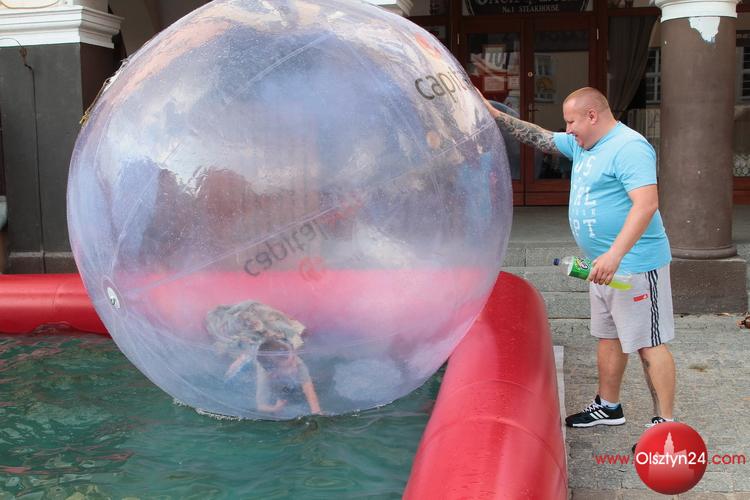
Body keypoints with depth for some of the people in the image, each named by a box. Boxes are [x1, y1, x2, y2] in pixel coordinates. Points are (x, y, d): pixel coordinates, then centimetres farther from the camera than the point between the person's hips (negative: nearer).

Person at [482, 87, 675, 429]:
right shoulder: (582, 145, 12)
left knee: (648, 344, -4)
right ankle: (608, 407, 32)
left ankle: (664, 423, 3)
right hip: (605, 264, 10)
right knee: (608, 337, 18)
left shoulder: (629, 147, -18)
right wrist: (495, 116, 15)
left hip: (634, 265, -10)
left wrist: (615, 254, -34)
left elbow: (647, 204, -27)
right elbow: (539, 137, 22)